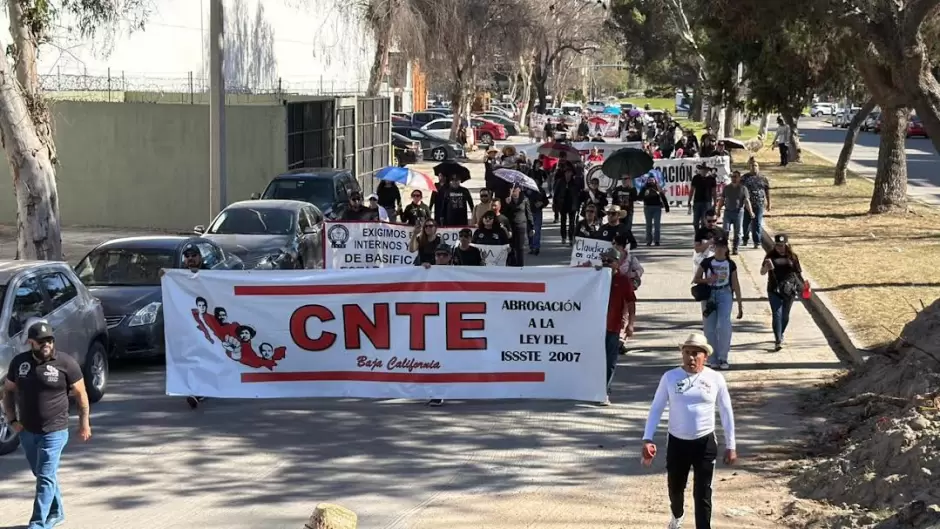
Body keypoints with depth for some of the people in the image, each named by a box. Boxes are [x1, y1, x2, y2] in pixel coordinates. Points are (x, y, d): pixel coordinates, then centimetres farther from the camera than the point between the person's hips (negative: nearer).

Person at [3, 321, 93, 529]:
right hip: (27, 431, 5)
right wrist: (12, 419, 2)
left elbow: (81, 394, -3)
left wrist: (84, 424, -3)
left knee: (46, 477, -8)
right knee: (42, 474, 19)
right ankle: (56, 512, 36)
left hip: (54, 432, -5)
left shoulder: (65, 363, -10)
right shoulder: (19, 362, 0)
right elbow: (8, 391, 12)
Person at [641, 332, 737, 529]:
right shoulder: (670, 377, -5)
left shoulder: (715, 379, -5)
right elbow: (656, 408, -1)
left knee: (702, 494, -2)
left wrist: (730, 446, 3)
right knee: (675, 487, 20)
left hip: (705, 443, -2)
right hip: (676, 442, 2)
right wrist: (647, 439, -10)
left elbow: (726, 412, 3)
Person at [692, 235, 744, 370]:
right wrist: (708, 279, -14)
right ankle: (714, 360, 12)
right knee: (710, 329, 1)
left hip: (725, 295, -1)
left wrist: (740, 305, 9)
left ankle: (723, 358, -4)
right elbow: (696, 279, 7)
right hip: (709, 295, 1)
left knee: (723, 326, -16)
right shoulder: (707, 262, 3)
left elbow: (736, 285, 9)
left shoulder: (730, 264, 5)